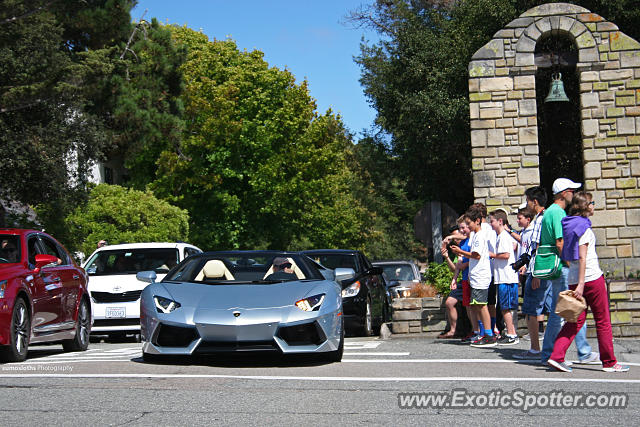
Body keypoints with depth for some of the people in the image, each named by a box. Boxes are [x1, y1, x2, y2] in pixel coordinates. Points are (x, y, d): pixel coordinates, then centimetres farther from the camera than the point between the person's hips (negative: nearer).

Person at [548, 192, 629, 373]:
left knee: (577, 320, 8)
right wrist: (581, 285, -21)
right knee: (603, 320, 4)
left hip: (574, 278, 8)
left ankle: (556, 357, -3)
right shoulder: (583, 227, -13)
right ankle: (609, 362, 12)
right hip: (591, 277, -8)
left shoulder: (568, 225, 11)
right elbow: (582, 258, -18)